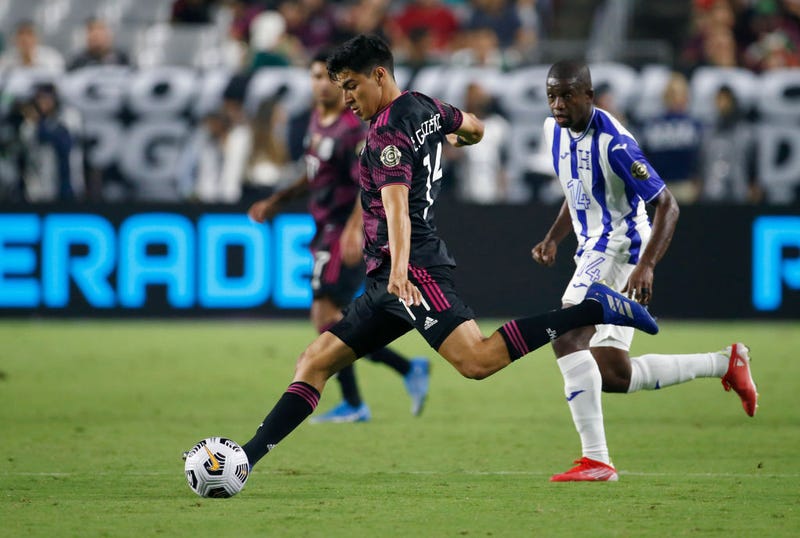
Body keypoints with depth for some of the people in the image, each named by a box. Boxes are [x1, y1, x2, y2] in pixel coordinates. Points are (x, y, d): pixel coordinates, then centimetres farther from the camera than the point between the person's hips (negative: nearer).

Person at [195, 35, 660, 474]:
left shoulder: (387, 131, -11)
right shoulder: (426, 108, 15)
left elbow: (396, 203, -27)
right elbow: (475, 128, 36)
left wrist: (400, 268, -41)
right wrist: (454, 140, 61)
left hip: (413, 269, -11)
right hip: (387, 280, 11)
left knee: (478, 361, -24)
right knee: (315, 363, 7)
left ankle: (596, 309, -19)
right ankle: (248, 456, 2)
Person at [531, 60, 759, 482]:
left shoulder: (612, 142, -21)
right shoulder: (554, 131, 5)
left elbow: (667, 205, -18)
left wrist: (646, 266, -29)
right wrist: (552, 239, 8)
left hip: (620, 249, -9)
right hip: (593, 252, 9)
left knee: (567, 337, -24)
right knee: (613, 376, 10)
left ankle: (595, 459, -22)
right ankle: (724, 364, 25)